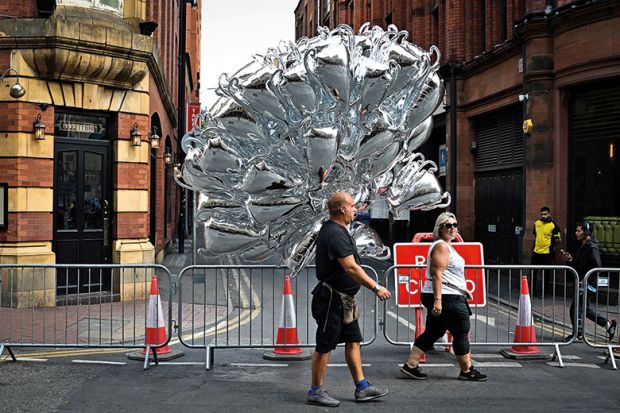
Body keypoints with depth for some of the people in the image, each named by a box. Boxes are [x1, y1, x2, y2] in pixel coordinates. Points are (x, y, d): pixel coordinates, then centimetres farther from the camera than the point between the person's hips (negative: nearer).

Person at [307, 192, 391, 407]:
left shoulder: (335, 230, 13)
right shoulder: (334, 234, -21)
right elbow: (351, 268, -27)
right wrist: (376, 288, -23)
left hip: (344, 300, 10)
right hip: (332, 299, -10)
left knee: (353, 341, 12)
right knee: (325, 346, 0)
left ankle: (362, 388, 19)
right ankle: (315, 392, 12)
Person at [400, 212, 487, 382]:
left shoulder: (446, 246, 18)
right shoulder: (441, 246, -14)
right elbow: (436, 274, -22)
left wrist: (462, 290, 30)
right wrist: (438, 300, -27)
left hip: (438, 297, 10)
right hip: (446, 298, -10)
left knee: (433, 332, 12)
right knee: (461, 333, 2)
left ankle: (410, 366, 13)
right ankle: (467, 371, 15)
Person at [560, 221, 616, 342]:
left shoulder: (592, 248, -17)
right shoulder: (581, 246, 11)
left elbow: (597, 268, -23)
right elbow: (578, 265, 18)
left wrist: (585, 279, -20)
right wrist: (569, 260, 0)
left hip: (588, 284, -10)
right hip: (582, 283, 10)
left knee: (575, 308, -5)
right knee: (585, 309, 18)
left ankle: (577, 333, 8)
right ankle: (608, 324, 30)